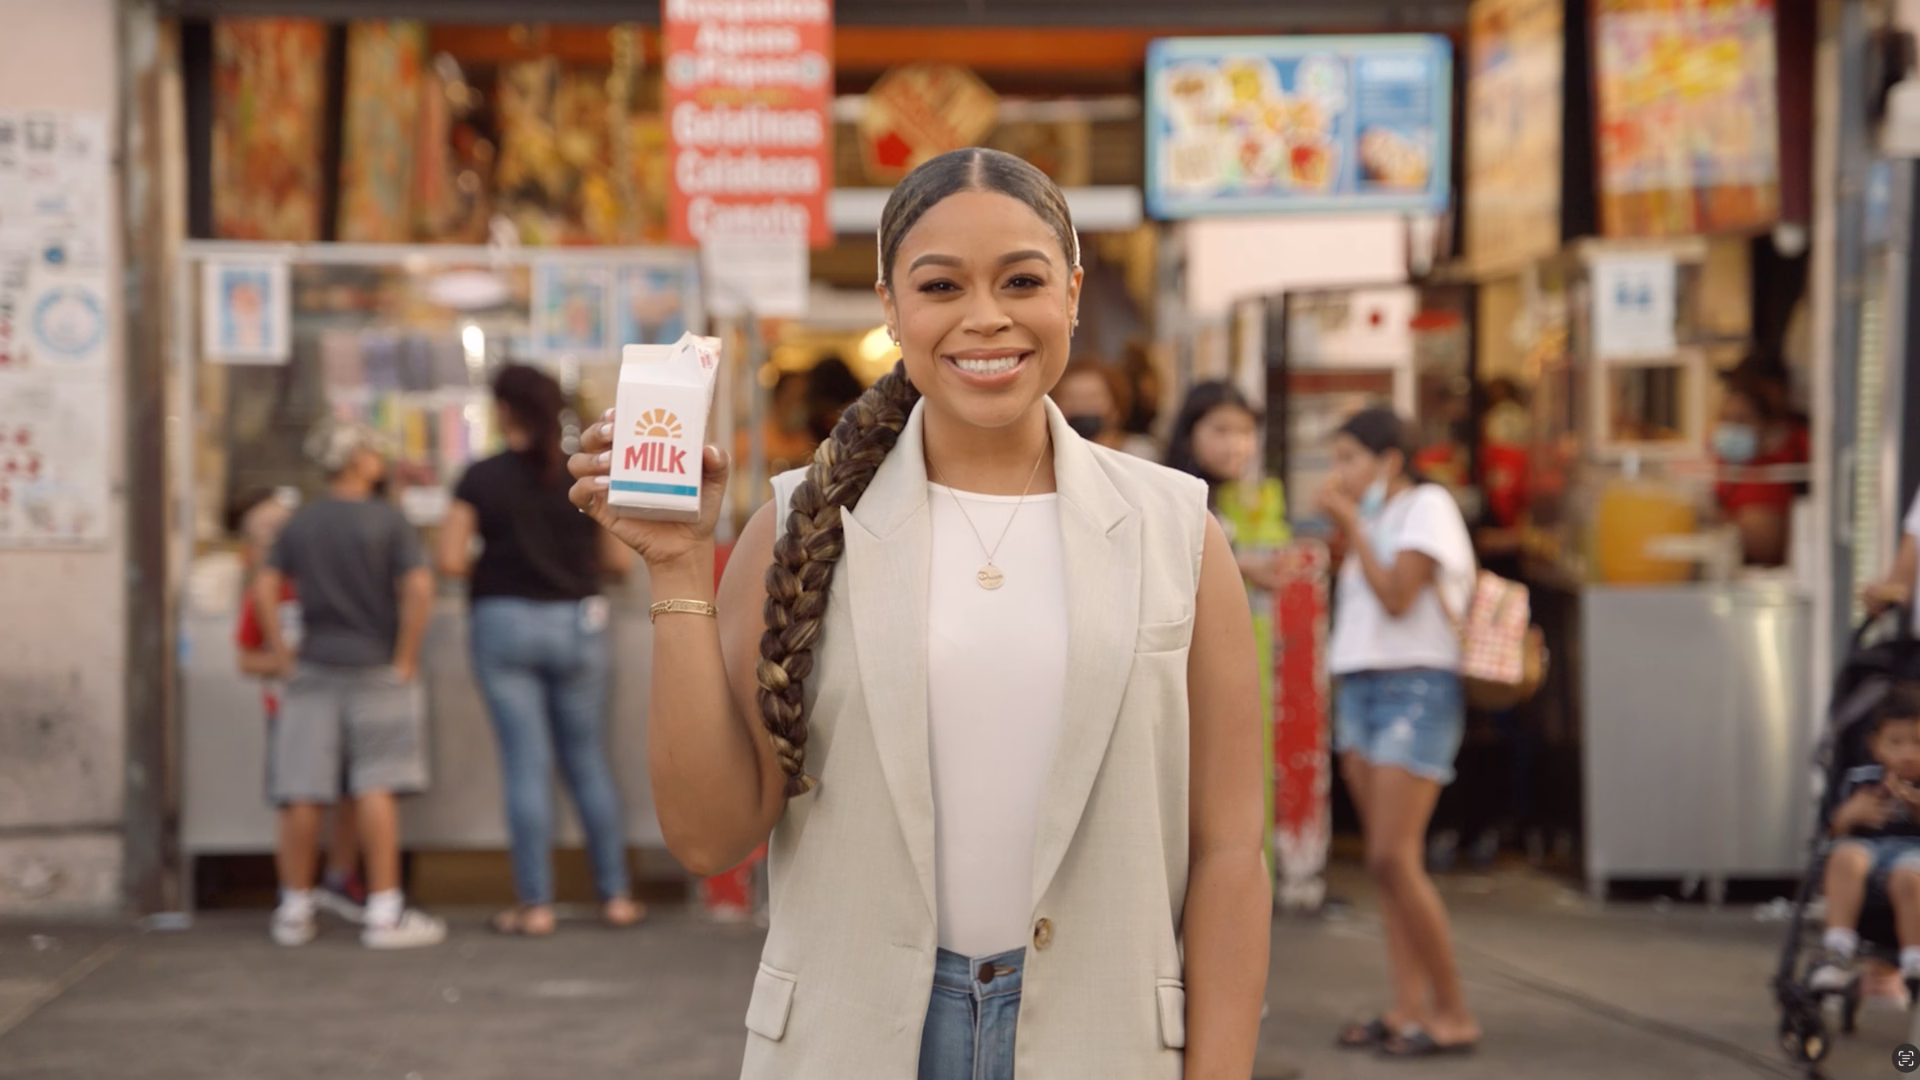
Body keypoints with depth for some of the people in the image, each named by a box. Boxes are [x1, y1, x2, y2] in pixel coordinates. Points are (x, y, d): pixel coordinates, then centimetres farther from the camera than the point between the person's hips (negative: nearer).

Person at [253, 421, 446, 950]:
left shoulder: (299, 524, 5)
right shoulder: (387, 520, -6)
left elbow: (265, 589, -1)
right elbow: (419, 588, -16)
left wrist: (282, 652, 2)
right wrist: (406, 658, -9)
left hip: (314, 669, 3)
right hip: (376, 669, -3)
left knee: (302, 794, 5)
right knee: (376, 791, -2)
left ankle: (295, 909, 13)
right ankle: (384, 911, -1)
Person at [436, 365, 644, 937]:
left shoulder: (481, 479, -6)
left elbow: (449, 559, -11)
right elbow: (620, 558, 1)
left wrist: (489, 568, 8)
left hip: (505, 624, -2)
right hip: (576, 622, 2)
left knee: (527, 765, 1)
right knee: (589, 762, 12)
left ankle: (536, 905, 2)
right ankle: (616, 895, 14)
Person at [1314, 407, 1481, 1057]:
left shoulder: (1427, 507, -6)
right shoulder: (1373, 517, 19)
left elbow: (1397, 597, -16)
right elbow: (1361, 598, 15)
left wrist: (1353, 527, -10)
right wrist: (1344, 533, 10)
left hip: (1414, 691, -9)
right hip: (1359, 688, 9)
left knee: (1394, 858, -14)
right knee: (1383, 862, 3)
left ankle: (1454, 1014, -9)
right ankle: (1409, 1009, 3)